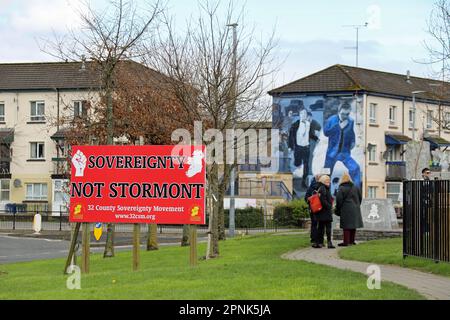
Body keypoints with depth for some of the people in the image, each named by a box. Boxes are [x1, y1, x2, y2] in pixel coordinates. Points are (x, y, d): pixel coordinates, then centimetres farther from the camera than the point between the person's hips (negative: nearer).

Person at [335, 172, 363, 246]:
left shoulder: (341, 188, -8)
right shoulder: (355, 187, 9)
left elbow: (339, 199, -10)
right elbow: (360, 197, 15)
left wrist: (337, 209, 1)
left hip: (346, 209, -6)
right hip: (355, 209, 6)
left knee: (346, 226, -5)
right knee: (353, 225, 12)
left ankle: (346, 242, -7)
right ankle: (352, 241, 17)